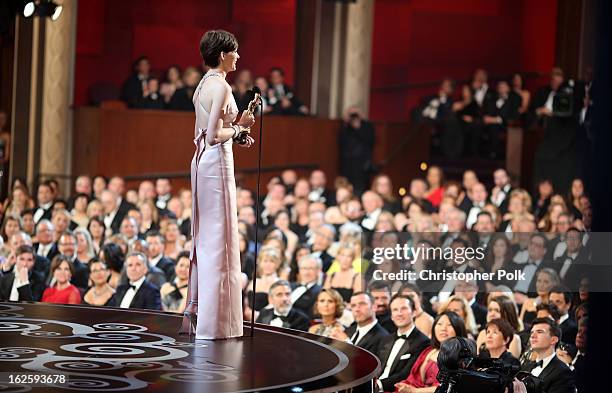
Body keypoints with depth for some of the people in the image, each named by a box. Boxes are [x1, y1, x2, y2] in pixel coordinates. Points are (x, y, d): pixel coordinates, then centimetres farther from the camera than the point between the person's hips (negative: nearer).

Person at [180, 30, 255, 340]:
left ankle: (193, 312, 18)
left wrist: (237, 134, 12)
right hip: (217, 163, -10)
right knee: (219, 240, -4)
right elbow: (213, 136, -21)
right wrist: (239, 127, -6)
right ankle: (214, 322, -1)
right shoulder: (221, 86, -15)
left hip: (201, 161, 10)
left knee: (204, 238, 14)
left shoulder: (203, 85, 13)